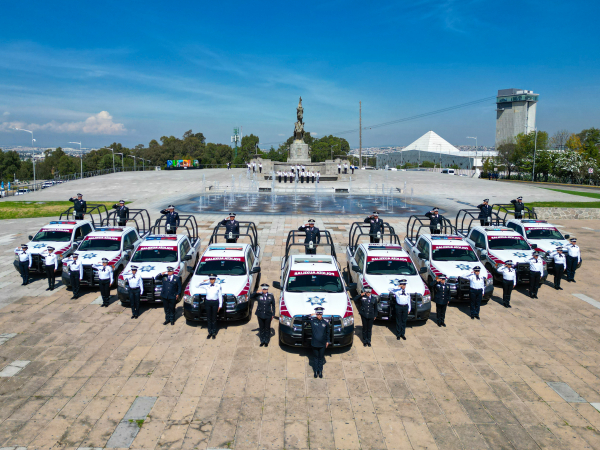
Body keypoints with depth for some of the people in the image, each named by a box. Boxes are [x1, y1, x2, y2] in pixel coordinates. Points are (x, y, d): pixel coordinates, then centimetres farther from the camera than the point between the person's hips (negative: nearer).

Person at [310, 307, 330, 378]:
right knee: (316, 358, 10)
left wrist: (327, 341, 11)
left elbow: (328, 332, 8)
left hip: (322, 344, 0)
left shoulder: (326, 322, -5)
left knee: (321, 358, 11)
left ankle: (320, 371, 25)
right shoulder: (313, 321, -8)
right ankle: (316, 371, 22)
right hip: (314, 344, 0)